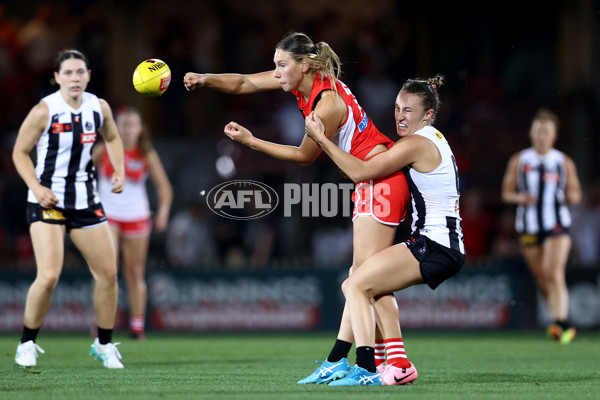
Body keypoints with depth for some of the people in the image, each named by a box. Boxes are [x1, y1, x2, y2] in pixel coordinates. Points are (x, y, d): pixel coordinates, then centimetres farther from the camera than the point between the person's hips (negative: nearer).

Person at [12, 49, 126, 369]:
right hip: (47, 200, -5)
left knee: (108, 274, 5)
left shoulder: (99, 108, 2)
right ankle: (27, 345, 2)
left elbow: (112, 138, 22)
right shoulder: (44, 111, -13)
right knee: (49, 276, -18)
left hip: (85, 199, 5)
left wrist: (119, 171, 6)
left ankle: (104, 344, 23)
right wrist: (36, 187, -19)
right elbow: (20, 153, -5)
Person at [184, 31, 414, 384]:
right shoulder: (303, 80, 4)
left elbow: (305, 156, -8)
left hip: (380, 178, -10)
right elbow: (244, 83, 9)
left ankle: (398, 360, -13)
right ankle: (338, 361, 7)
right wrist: (206, 79, -7)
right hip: (369, 181, 10)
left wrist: (251, 142, -6)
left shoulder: (327, 104, -22)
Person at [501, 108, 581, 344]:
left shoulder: (564, 162, 4)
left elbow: (575, 194, 11)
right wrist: (520, 198, -13)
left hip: (557, 227, -2)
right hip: (528, 227, 2)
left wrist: (571, 196, -12)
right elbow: (506, 193, 7)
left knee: (554, 274, -19)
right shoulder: (518, 161, 6)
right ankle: (560, 320, 26)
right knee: (542, 281, 7)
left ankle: (561, 325, -23)